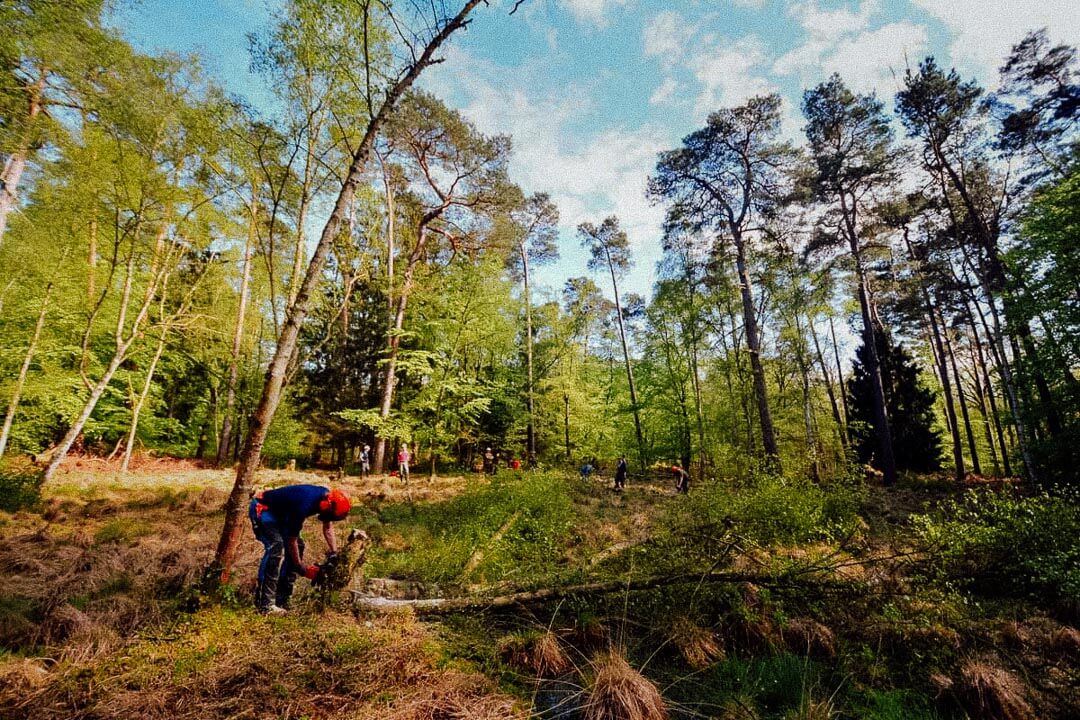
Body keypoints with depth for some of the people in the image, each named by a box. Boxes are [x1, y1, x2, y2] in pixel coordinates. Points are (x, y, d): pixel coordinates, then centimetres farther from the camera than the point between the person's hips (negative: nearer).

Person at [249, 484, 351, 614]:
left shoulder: (327, 496, -14)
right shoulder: (304, 505, -37)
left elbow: (328, 527, -1)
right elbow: (291, 539, -25)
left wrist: (334, 553, -7)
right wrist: (301, 568, -16)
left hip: (278, 511, 9)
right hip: (261, 508, -9)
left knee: (298, 546, 0)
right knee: (276, 546, -25)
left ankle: (282, 600, 6)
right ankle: (265, 605, -22)